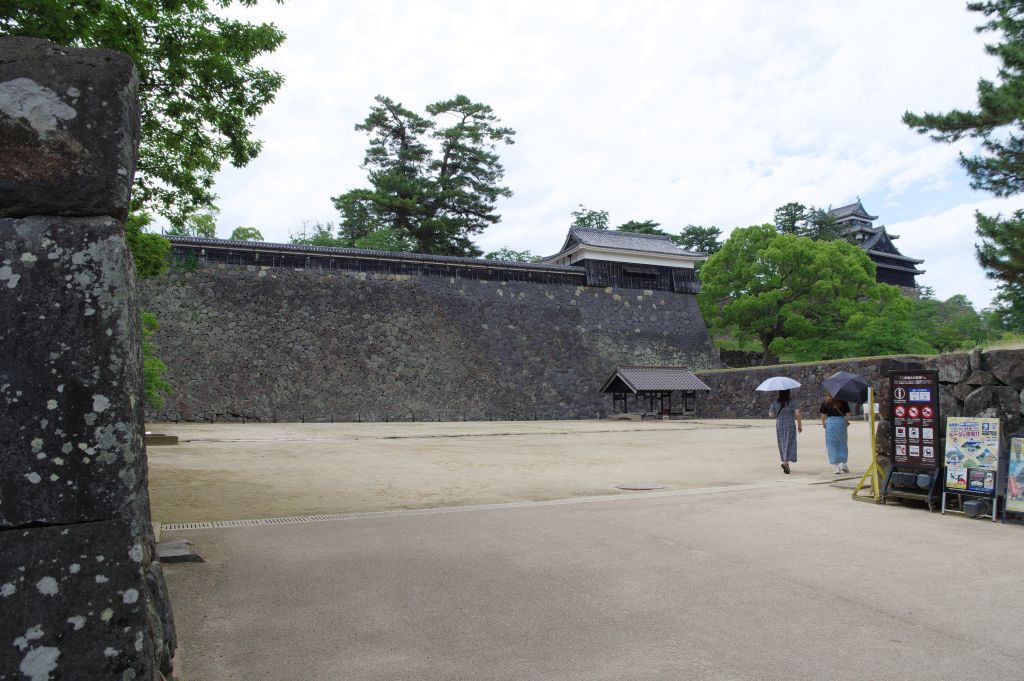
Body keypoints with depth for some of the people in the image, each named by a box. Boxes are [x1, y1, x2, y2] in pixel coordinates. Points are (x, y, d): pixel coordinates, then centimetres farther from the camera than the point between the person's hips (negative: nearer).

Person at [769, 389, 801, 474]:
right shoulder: (791, 402, -8)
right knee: (789, 444, -2)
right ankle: (785, 463, -21)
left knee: (782, 445, 13)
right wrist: (800, 425, -4)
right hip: (790, 425, -3)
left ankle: (786, 464, 20)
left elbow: (770, 414, 7)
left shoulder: (775, 402, -1)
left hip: (779, 425, 3)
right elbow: (797, 414, -14)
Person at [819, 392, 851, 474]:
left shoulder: (826, 402, 0)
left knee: (832, 445, 4)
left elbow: (823, 415, -2)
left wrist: (823, 423, 14)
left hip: (830, 422, -1)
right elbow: (848, 414, 0)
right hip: (841, 422, 1)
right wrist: (846, 421, 19)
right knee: (842, 444, 16)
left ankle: (836, 466, 2)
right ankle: (843, 463, 10)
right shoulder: (843, 401, 2)